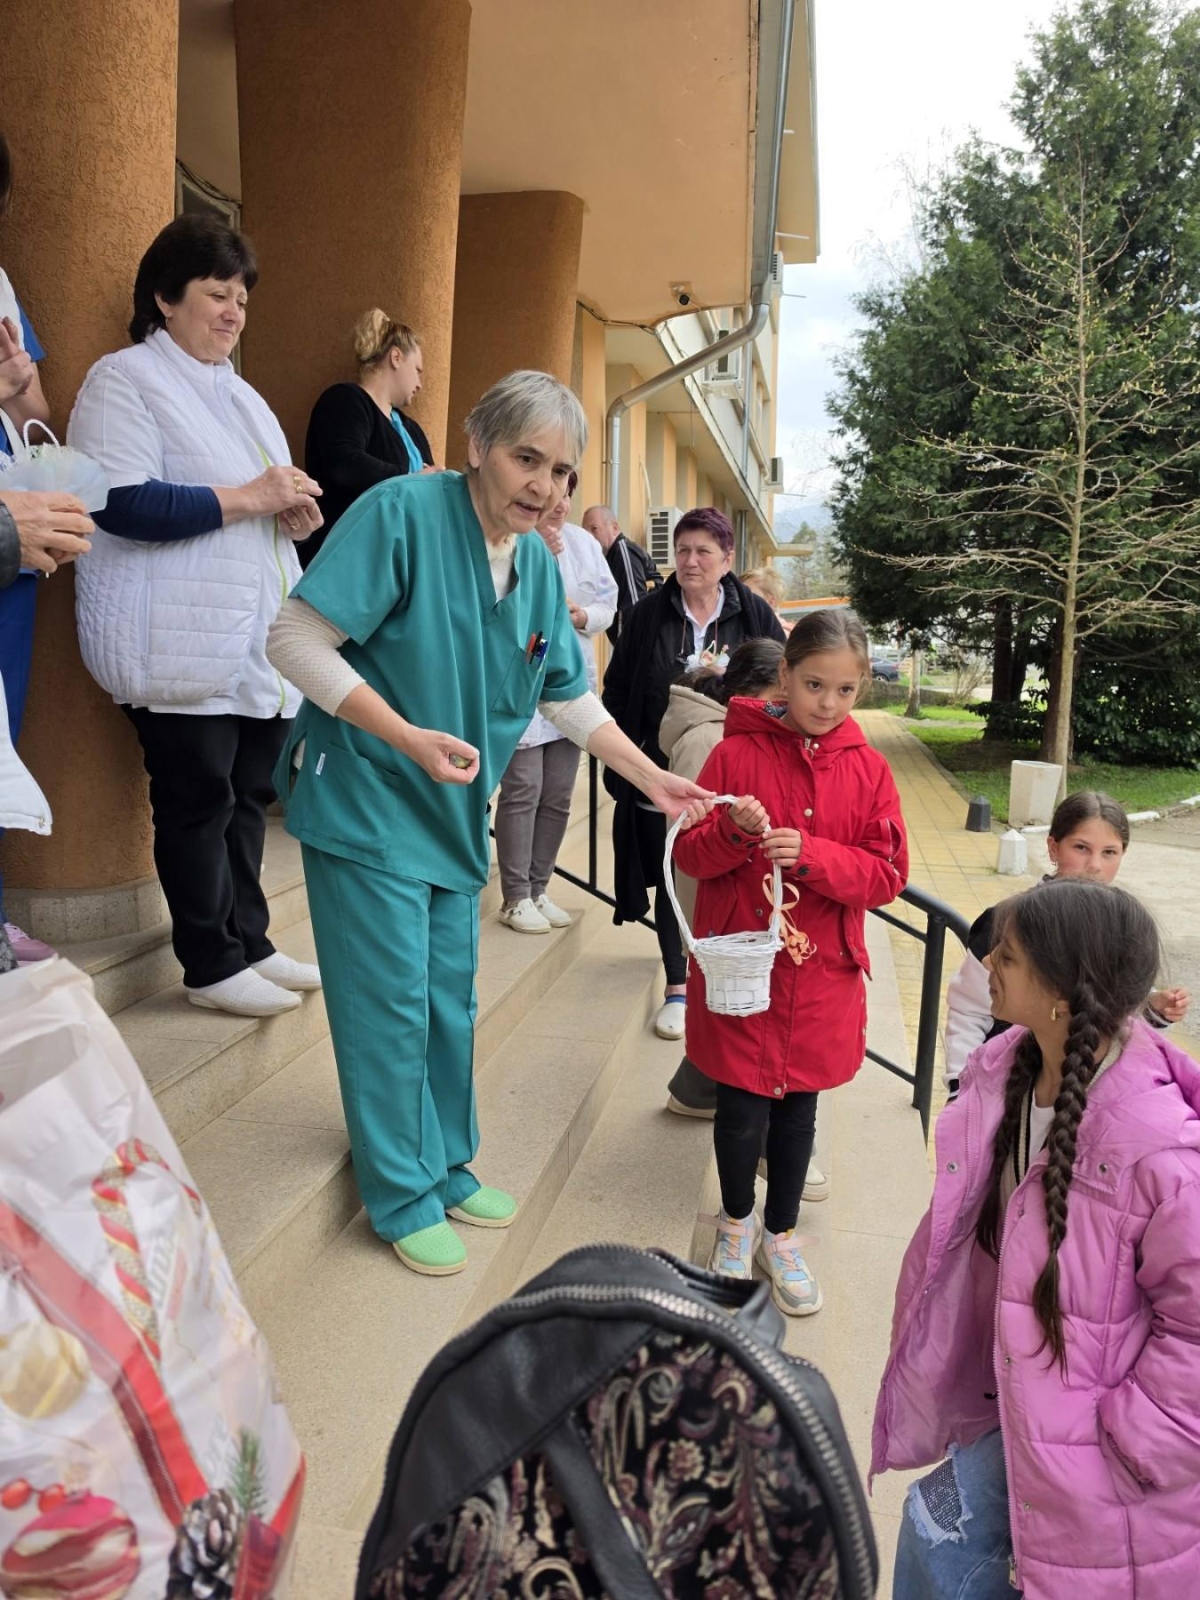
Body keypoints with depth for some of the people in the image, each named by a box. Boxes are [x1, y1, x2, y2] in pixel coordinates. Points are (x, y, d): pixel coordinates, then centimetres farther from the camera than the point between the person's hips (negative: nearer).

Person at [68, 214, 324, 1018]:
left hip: (259, 641, 8)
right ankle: (212, 964, 10)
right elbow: (121, 503, -17)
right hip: (183, 646, -7)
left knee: (249, 796, 10)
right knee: (197, 801, -1)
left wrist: (294, 513, 4)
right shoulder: (124, 379, -3)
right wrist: (246, 499, -17)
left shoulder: (239, 394, 22)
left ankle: (249, 942, 22)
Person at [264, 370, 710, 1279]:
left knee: (451, 1004, 14)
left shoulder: (539, 563, 4)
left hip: (454, 814, 7)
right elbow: (298, 639, -20)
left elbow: (572, 699, 12)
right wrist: (409, 739, -28)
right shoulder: (403, 511, -17)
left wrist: (654, 781, 7)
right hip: (365, 804, -6)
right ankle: (404, 1198, 19)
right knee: (391, 1006, 0)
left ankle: (446, 1168, 33)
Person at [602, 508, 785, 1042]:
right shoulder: (649, 613, 0)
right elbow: (617, 690, 5)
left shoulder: (753, 616, -1)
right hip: (661, 777, 1)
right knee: (671, 880, 8)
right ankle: (678, 985, 20)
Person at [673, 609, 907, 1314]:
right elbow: (690, 853, -3)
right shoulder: (736, 753, -7)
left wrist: (811, 854, -21)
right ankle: (737, 1219, 35)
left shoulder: (867, 770, -1)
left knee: (798, 1106, 15)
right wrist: (733, 832, -24)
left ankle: (781, 1233, 37)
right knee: (741, 1106, 6)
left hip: (821, 974, 2)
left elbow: (888, 874, -5)